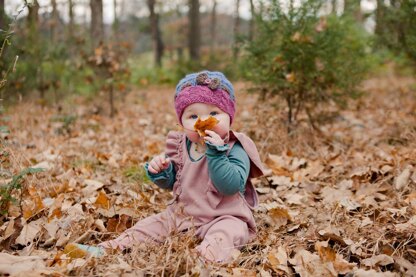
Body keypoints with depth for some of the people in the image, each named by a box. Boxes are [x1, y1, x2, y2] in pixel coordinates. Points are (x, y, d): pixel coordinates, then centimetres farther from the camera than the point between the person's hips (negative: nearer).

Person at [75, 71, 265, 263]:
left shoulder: (235, 151, -14)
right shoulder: (181, 146, 5)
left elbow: (231, 186, -29)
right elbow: (169, 182, 16)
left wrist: (215, 152, -35)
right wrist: (160, 171, -7)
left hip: (223, 217, -6)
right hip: (182, 212, 7)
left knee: (224, 232, -35)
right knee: (152, 225, 2)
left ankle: (206, 260, -61)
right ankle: (109, 249, 5)